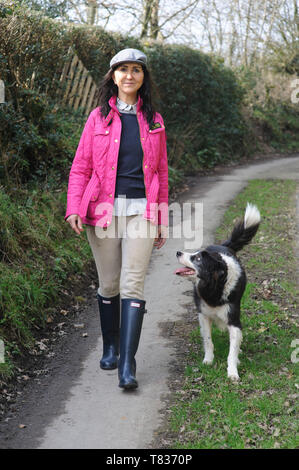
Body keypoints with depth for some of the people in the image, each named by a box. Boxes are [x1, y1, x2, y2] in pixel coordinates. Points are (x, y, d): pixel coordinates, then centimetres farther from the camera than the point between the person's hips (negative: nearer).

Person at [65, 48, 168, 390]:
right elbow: (81, 167, 4)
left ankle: (127, 365, -9)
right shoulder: (99, 117, 7)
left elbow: (161, 172, 14)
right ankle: (110, 348, 27)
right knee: (109, 284, 7)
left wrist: (161, 221, 12)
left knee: (132, 284, -8)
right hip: (103, 209, 0)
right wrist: (74, 209, -10)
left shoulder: (153, 120, 12)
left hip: (141, 210, 0)